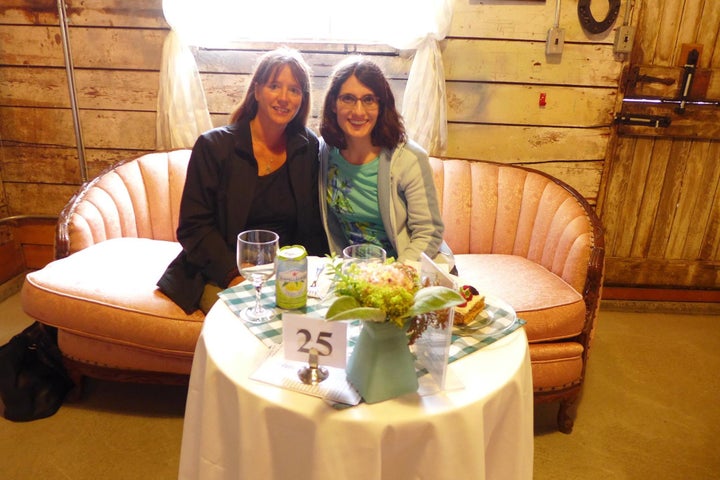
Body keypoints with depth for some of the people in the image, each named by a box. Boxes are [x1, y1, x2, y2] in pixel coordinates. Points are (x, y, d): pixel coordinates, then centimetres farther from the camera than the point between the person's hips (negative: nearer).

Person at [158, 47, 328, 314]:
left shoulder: (309, 149, 4)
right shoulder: (213, 146, -4)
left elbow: (314, 226, 7)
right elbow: (193, 227, -6)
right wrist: (235, 275, -19)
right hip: (220, 275, -3)